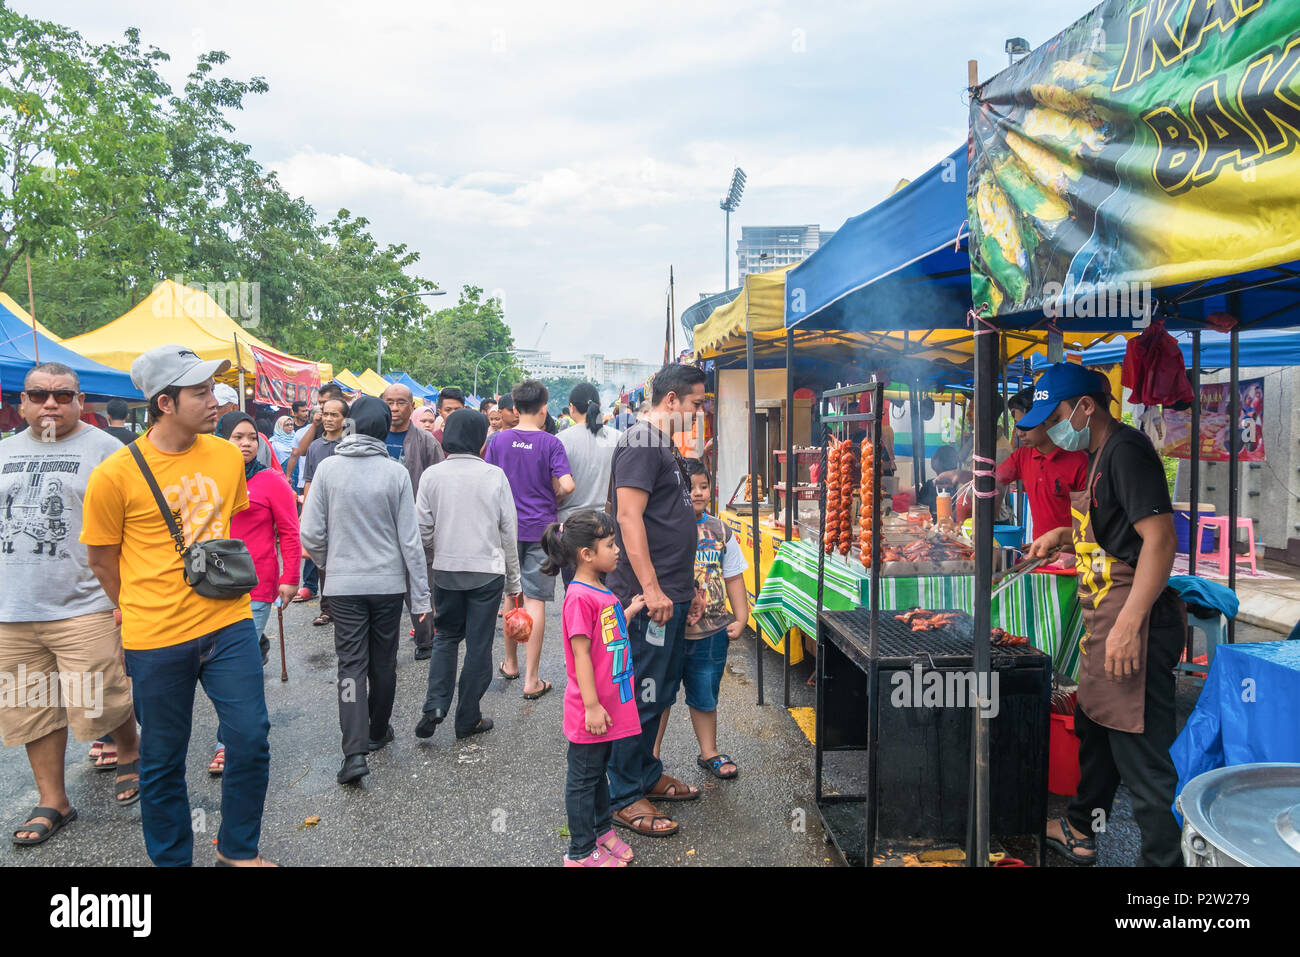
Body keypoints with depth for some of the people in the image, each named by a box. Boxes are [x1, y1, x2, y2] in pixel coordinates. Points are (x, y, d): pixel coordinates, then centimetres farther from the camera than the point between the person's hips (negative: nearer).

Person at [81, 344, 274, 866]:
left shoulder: (228, 455, 0)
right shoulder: (115, 474, -12)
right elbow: (102, 559, 0)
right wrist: (143, 616, 9)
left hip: (229, 624, 3)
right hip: (156, 642, -3)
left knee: (250, 739, 5)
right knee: (162, 760, 12)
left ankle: (238, 848, 29)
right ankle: (171, 859, 34)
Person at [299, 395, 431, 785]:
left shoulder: (328, 468, -7)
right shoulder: (396, 473, -9)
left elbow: (311, 534, -7)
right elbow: (410, 540, -6)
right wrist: (420, 596, 1)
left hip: (344, 583, 0)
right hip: (388, 582, 0)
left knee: (351, 665, 4)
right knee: (383, 662, 16)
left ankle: (354, 751, -7)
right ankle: (378, 732, 33)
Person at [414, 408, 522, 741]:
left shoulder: (432, 475, -5)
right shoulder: (495, 475, -7)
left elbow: (423, 530, -2)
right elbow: (509, 530, -3)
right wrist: (513, 579, 7)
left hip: (446, 571, 2)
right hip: (488, 570, -1)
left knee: (446, 636, 20)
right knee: (479, 644, 8)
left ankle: (435, 705, 5)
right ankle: (468, 719, 16)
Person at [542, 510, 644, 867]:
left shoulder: (601, 591, 7)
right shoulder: (580, 596, -22)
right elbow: (581, 653, -23)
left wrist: (629, 612, 11)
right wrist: (592, 706, -21)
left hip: (609, 706, 9)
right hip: (591, 712, -9)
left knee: (599, 770, 23)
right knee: (583, 777, 7)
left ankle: (602, 830, 40)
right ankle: (581, 852, 21)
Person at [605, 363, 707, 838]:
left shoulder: (666, 447, 17)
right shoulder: (640, 443, -14)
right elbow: (629, 517, -22)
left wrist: (686, 585, 23)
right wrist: (652, 589, -24)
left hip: (671, 594, 10)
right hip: (650, 598, -10)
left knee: (660, 693, 19)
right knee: (640, 697, -1)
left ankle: (649, 775, 33)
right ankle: (624, 798, 12)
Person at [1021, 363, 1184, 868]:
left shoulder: (1127, 450, -16)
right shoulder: (1101, 455, 15)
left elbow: (1160, 536, -24)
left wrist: (1129, 624, -28)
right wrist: (1064, 534, 17)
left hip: (1134, 620, -11)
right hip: (1106, 619, 11)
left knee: (1141, 751, -4)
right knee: (1095, 729, 23)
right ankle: (1078, 831, 39)